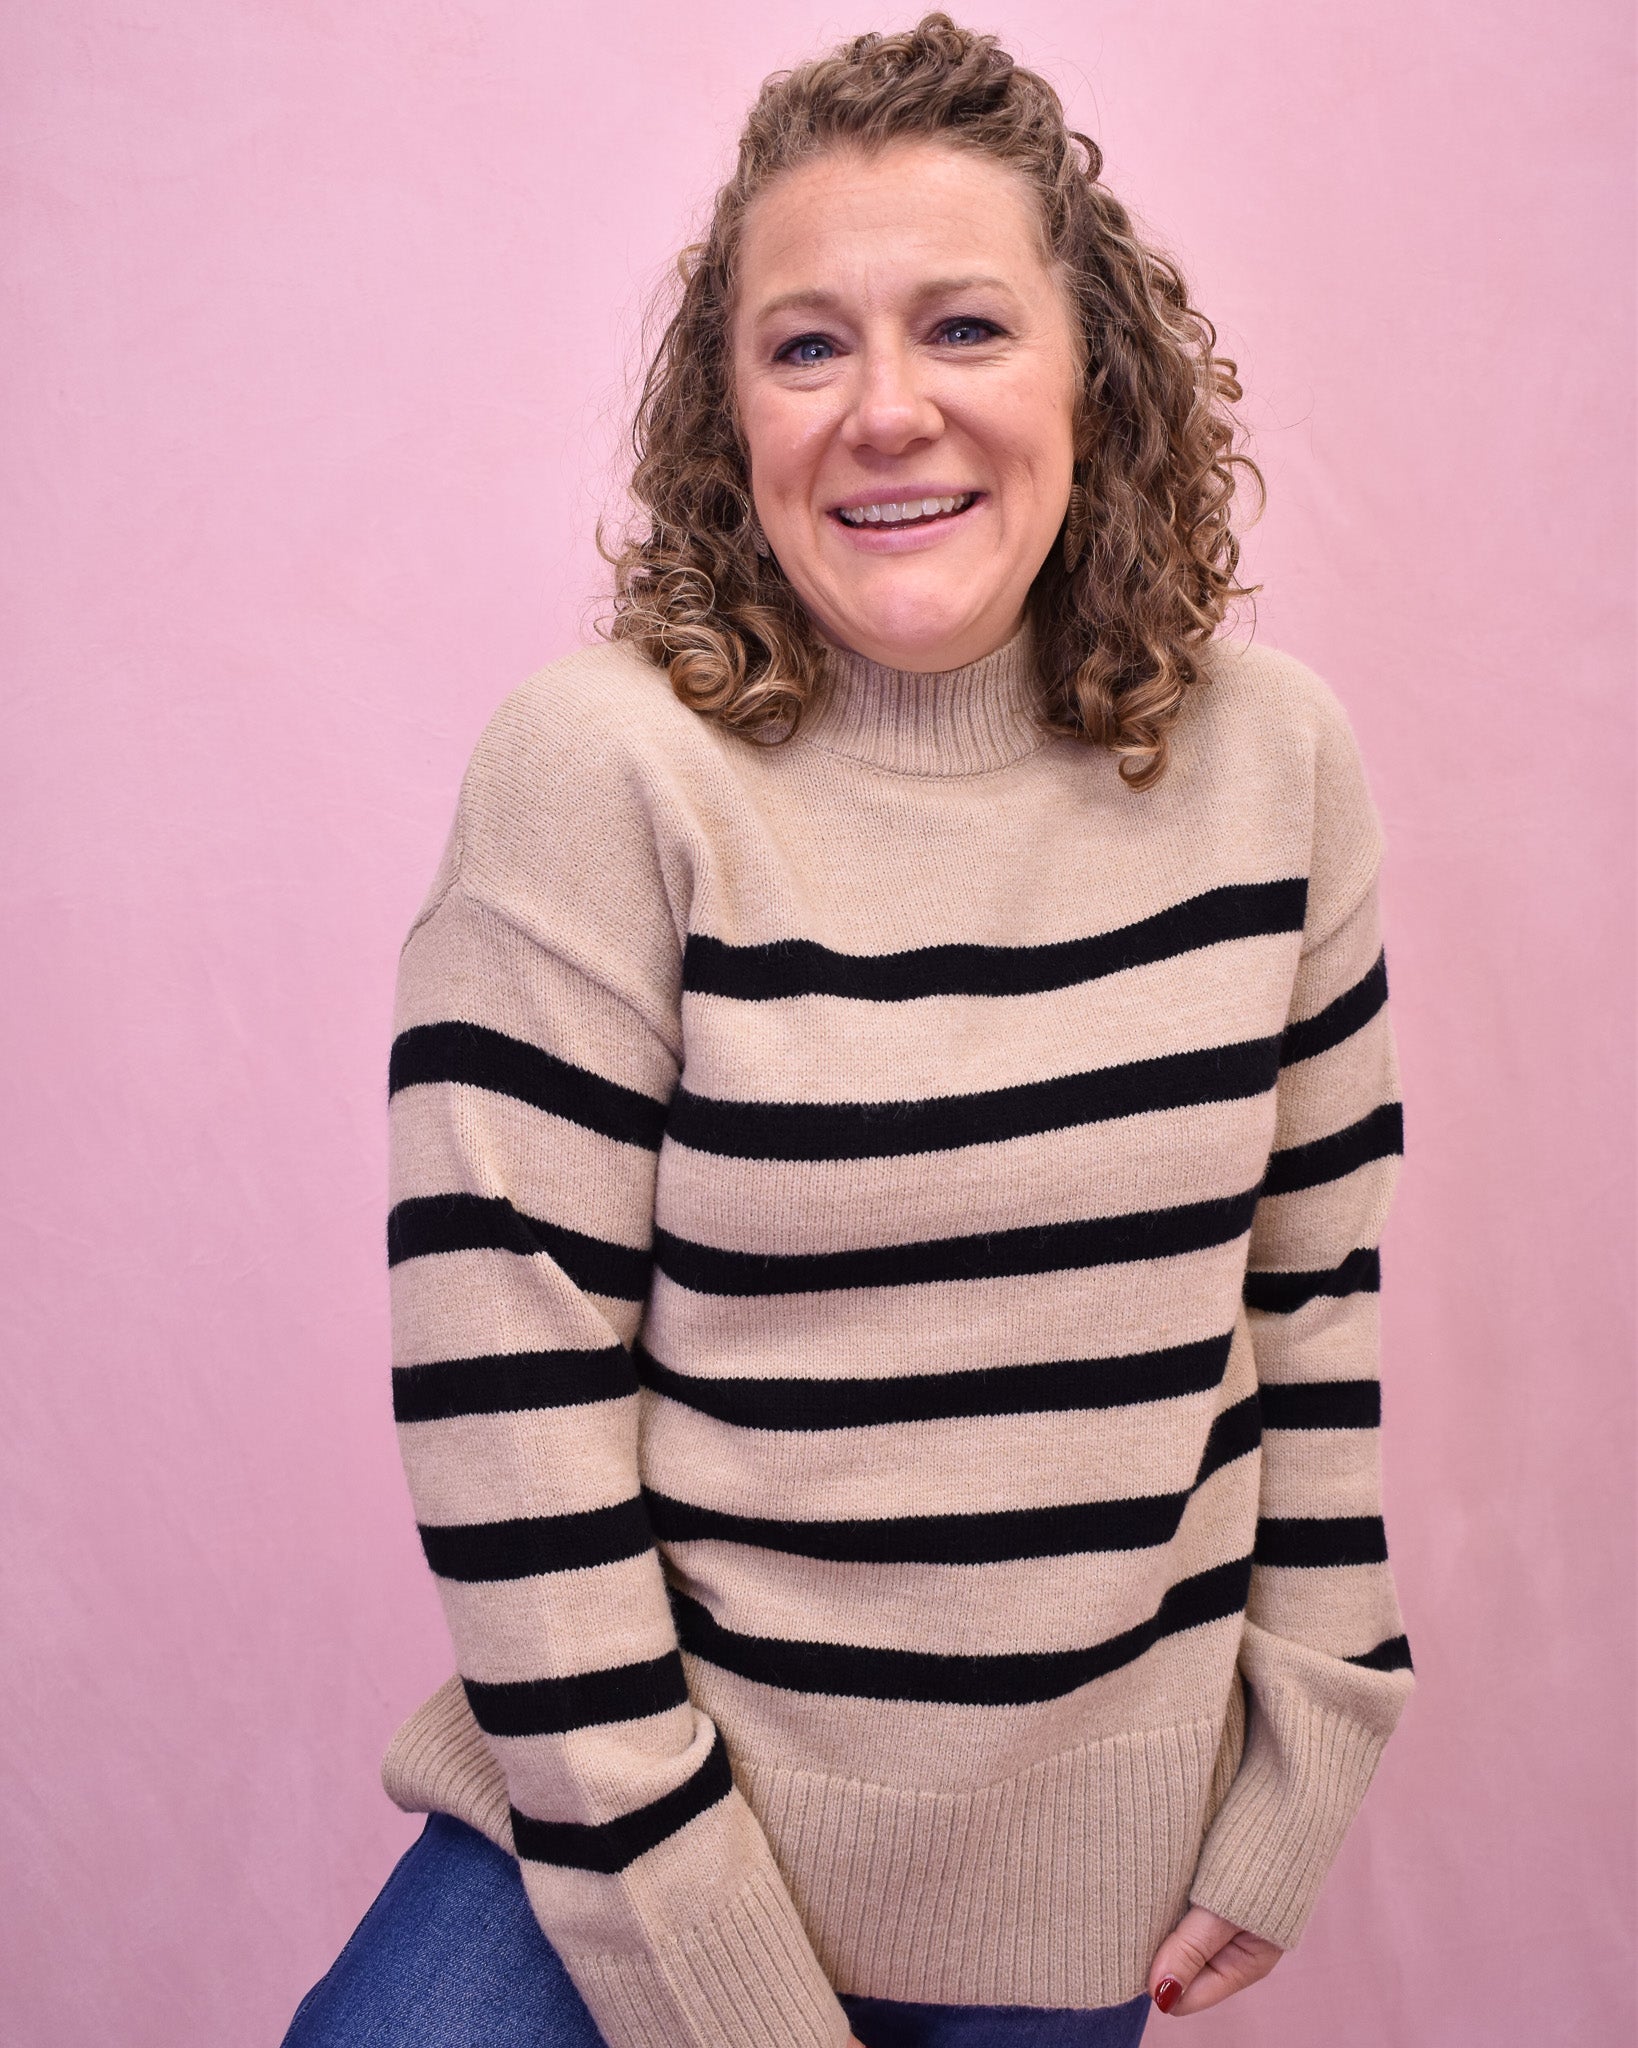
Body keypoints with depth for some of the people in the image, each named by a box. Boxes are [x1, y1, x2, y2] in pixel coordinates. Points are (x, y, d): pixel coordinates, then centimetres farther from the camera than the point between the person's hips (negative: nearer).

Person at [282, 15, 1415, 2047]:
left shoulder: (1268, 758, -5)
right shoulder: (599, 771, -17)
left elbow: (1312, 1282, 4)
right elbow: (501, 1400, -17)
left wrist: (1294, 1800, 6)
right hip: (637, 1826, -2)